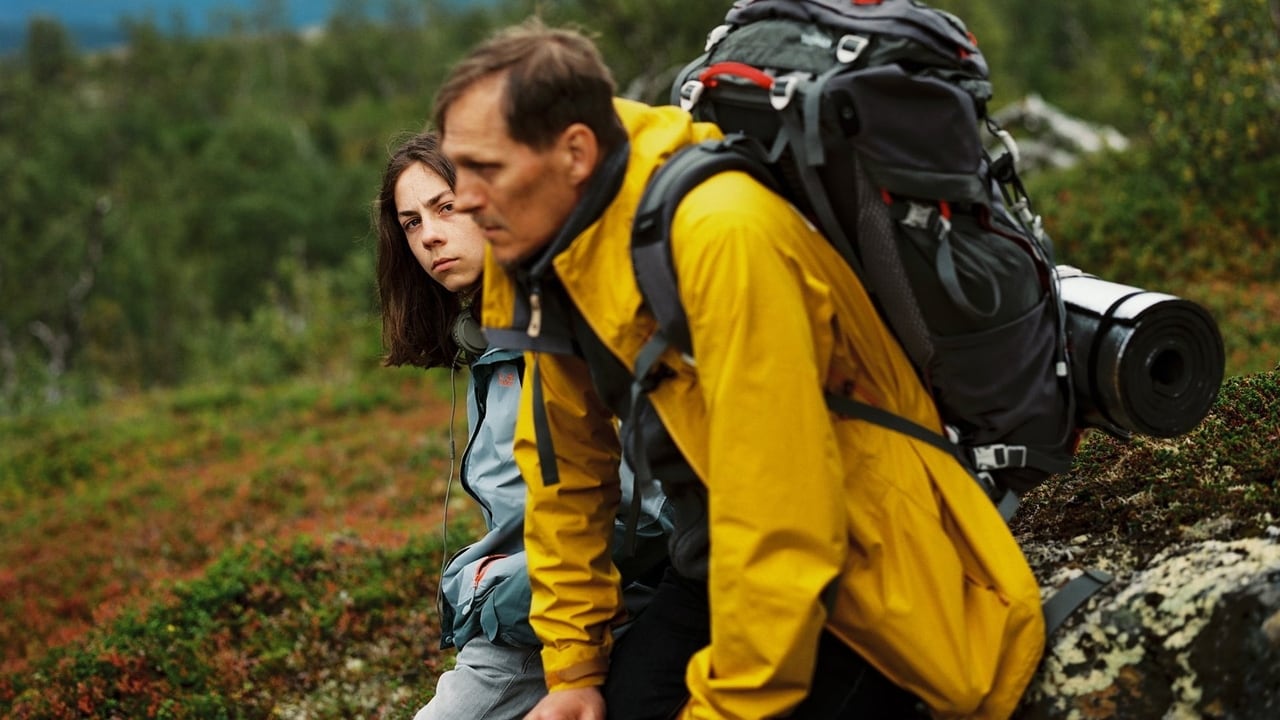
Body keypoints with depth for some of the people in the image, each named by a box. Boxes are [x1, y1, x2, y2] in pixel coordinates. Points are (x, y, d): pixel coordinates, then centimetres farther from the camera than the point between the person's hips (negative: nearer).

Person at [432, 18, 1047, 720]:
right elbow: (565, 467, 6)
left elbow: (779, 524, -28)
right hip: (724, 557, 7)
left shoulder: (721, 235, -29)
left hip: (871, 572, -7)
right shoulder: (539, 247, -4)